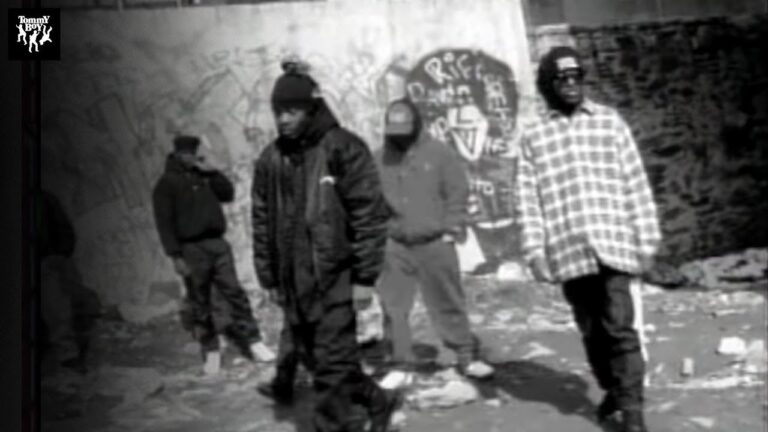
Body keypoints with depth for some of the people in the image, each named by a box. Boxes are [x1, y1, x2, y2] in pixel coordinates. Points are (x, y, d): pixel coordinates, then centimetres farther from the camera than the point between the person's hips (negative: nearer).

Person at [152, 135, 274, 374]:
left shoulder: (204, 175, 16)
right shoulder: (166, 184, -1)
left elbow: (228, 193, 14)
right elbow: (164, 223, -7)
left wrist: (212, 172, 1)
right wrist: (176, 256, -13)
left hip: (217, 243, 4)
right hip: (191, 248, -4)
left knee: (235, 292, -2)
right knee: (199, 303, 3)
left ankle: (254, 343, 2)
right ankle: (211, 351, 14)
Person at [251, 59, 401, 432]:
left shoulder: (343, 149, -8)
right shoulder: (270, 159, 8)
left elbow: (369, 214, -9)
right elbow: (262, 223, 13)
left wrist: (365, 275, -11)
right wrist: (268, 278, 12)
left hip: (334, 277, -6)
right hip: (293, 282, 6)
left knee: (332, 367, -4)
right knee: (318, 360, 15)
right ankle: (377, 401, 36)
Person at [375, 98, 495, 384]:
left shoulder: (439, 153, -1)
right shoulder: (380, 159, 5)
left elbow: (459, 193, 0)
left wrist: (450, 230, -5)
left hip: (435, 244, -2)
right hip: (394, 246, 2)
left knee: (448, 305, 6)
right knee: (393, 309, 4)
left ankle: (467, 357, 21)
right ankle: (401, 365, 17)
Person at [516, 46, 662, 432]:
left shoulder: (610, 121, 8)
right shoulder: (533, 136, 9)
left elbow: (635, 183, 6)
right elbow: (528, 197, 5)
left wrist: (646, 239, 2)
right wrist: (535, 249, -3)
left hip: (613, 244, -1)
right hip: (567, 250, 2)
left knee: (619, 327, -6)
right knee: (591, 329, 11)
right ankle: (612, 391, 30)